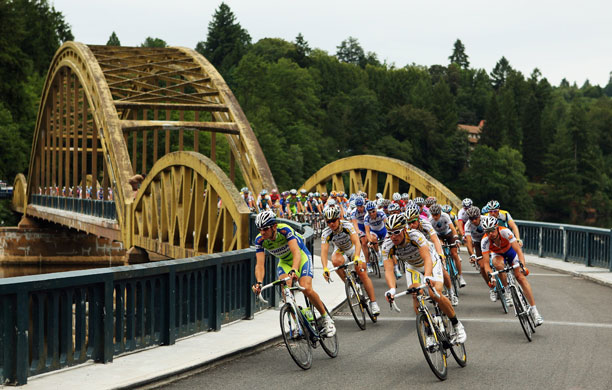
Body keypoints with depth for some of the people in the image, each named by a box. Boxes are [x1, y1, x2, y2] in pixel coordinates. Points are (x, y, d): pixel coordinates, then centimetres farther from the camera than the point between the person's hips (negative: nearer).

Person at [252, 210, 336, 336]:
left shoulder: (285, 230, -32)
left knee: (306, 289, -23)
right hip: (284, 262, 4)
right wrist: (259, 283, -44)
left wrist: (294, 270, -61)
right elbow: (260, 264, -26)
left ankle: (326, 318, -3)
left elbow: (296, 252, -43)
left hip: (302, 257, -4)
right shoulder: (260, 240, -20)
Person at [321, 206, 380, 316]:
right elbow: (324, 252, -33)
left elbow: (357, 243, -40)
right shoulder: (326, 233, -25)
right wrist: (325, 269, -48)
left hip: (353, 249, -2)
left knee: (362, 274, -15)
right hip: (340, 251, 2)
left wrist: (357, 258, -58)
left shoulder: (347, 226, -31)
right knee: (336, 261, -33)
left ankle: (373, 303, -7)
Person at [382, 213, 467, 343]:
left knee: (436, 295, -22)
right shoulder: (387, 246, -26)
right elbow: (388, 270, -34)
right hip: (413, 268, 4)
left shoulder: (415, 236, -36)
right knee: (416, 298, -17)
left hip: (431, 263, -4)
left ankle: (456, 325, -2)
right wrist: (392, 289, -52)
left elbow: (427, 258, -45)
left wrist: (427, 277, -63)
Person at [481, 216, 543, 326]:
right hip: (497, 254, 1)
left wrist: (522, 266, -52)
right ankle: (507, 291, -15)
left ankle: (534, 311, -18)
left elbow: (518, 250, -38)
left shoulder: (505, 232, -35)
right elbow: (486, 263, -30)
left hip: (510, 251, -1)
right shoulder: (485, 241, -31)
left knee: (520, 277, -18)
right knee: (498, 264, -36)